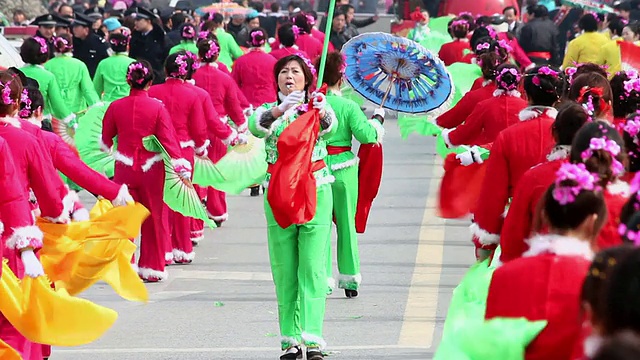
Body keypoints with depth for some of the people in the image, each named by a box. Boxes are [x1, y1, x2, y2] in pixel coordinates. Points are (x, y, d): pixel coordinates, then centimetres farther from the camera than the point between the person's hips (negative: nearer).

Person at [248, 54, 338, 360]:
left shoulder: (318, 109, 6)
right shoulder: (268, 110, 8)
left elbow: (330, 127, -18)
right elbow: (255, 126, -15)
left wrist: (322, 113, -41)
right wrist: (280, 110, -34)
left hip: (315, 192, -2)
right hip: (278, 194, 2)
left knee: (312, 268, -9)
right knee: (284, 270, 3)